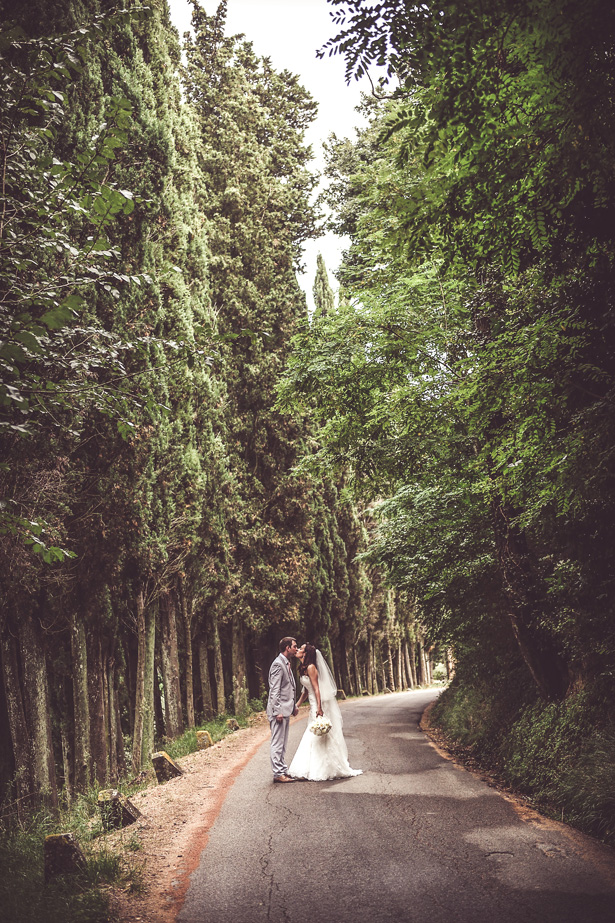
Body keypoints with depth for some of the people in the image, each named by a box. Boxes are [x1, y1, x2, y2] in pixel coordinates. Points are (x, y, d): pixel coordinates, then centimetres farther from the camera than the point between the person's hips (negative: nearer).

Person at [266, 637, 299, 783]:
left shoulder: (287, 664, 16)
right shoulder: (278, 664, -15)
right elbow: (274, 690, -19)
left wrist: (293, 706, 21)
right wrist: (278, 711, -22)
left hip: (286, 710, 10)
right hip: (279, 710, -10)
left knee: (283, 743, 15)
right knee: (277, 743, -5)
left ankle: (283, 770, 21)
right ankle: (278, 774, -3)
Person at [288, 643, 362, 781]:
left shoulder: (311, 667, -15)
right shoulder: (303, 668, 12)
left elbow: (316, 688, -20)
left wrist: (319, 708, -25)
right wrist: (297, 705, 20)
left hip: (320, 705, -9)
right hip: (314, 706, 9)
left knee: (318, 738, -5)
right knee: (312, 738, 10)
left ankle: (319, 773, -1)